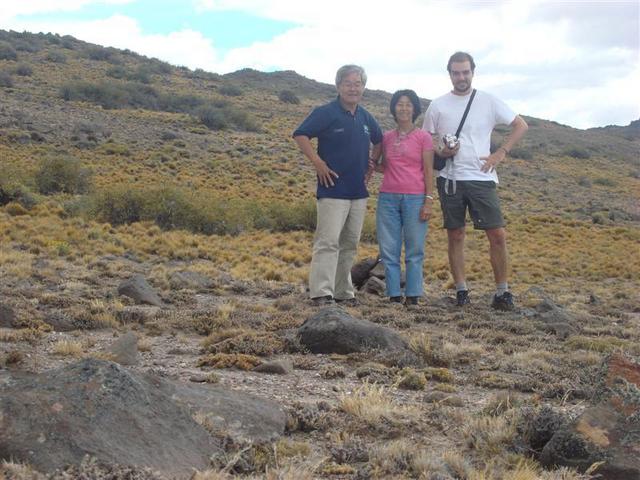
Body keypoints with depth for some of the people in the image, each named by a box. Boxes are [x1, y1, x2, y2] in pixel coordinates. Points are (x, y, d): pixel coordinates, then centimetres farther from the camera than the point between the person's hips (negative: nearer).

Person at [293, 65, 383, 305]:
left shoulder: (366, 117, 11)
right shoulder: (326, 113, -8)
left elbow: (378, 141, 29)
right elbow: (300, 135, -12)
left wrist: (372, 163, 15)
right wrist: (318, 163, -16)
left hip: (359, 192, 7)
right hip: (333, 190, -7)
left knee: (350, 244, 12)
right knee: (328, 242, -13)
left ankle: (344, 291, 21)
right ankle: (321, 293, -14)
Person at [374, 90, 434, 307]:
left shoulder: (423, 137, 2)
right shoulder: (386, 137, 11)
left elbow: (428, 171, 0)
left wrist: (429, 201, -6)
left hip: (414, 199, -3)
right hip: (388, 198, 3)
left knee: (414, 250, -1)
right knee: (389, 250, 1)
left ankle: (412, 297, 3)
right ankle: (394, 295, 6)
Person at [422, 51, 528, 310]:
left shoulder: (489, 102, 3)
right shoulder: (437, 105, 5)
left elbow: (520, 125, 10)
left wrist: (500, 153, 0)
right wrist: (441, 152, -11)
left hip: (482, 179, 0)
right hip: (449, 179, 1)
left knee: (498, 234, -4)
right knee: (455, 235, 5)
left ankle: (502, 292, 7)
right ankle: (461, 291, 14)